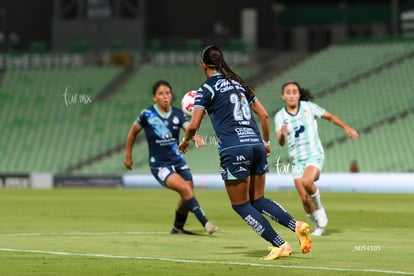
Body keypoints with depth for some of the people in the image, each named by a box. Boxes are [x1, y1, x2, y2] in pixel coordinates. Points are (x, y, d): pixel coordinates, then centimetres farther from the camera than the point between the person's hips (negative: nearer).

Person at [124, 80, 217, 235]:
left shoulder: (177, 114, -2)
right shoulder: (147, 115, -9)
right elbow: (133, 132, 5)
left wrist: (196, 137, -42)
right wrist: (128, 156, 9)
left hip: (178, 162, 4)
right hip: (159, 165, -4)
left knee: (187, 196, 2)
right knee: (185, 188, -23)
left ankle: (177, 227, 27)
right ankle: (205, 223, -19)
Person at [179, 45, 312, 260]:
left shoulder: (206, 89, 0)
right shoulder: (239, 84, 18)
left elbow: (193, 126, -4)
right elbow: (264, 115, 19)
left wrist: (185, 141, 16)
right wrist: (266, 142, 31)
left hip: (234, 150, -6)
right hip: (256, 145, 6)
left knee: (241, 205, 5)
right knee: (258, 200, 17)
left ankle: (279, 245, -4)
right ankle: (296, 225, -5)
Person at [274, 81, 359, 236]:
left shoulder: (308, 107, -4)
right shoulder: (280, 116, -1)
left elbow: (330, 117, 8)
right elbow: (281, 143, -10)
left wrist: (346, 127, -5)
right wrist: (282, 134, -33)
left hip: (314, 155, -3)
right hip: (297, 160, 3)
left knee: (306, 182, -32)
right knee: (304, 199, -3)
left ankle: (318, 204, -3)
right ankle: (319, 226, 21)